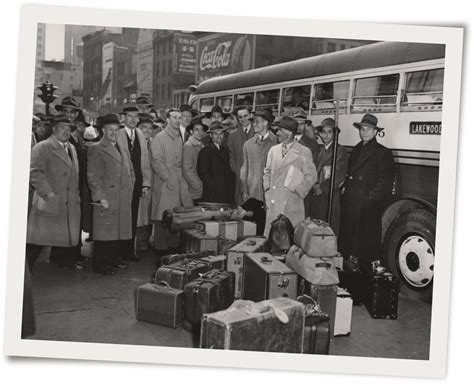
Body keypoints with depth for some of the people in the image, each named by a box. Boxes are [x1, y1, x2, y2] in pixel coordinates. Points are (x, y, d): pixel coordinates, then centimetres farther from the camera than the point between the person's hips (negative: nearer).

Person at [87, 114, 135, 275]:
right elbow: (93, 176, -10)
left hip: (124, 200, 7)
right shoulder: (96, 149, -4)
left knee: (121, 231, 10)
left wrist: (130, 190, 14)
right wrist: (100, 197, -15)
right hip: (107, 200, -7)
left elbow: (130, 171, 25)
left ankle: (114, 259, 23)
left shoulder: (123, 149, 20)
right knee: (105, 232, -4)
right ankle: (100, 265, 5)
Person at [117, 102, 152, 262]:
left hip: (137, 184, 5)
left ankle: (130, 250, 17)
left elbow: (145, 161, 12)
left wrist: (146, 183, 7)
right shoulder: (117, 135, -6)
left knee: (133, 218, 8)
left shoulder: (141, 136, 12)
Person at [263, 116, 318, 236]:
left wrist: (298, 192, -5)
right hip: (273, 204, 4)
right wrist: (267, 188, 8)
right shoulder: (273, 150, 11)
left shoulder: (304, 152, -3)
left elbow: (311, 176, -1)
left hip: (292, 204, -4)